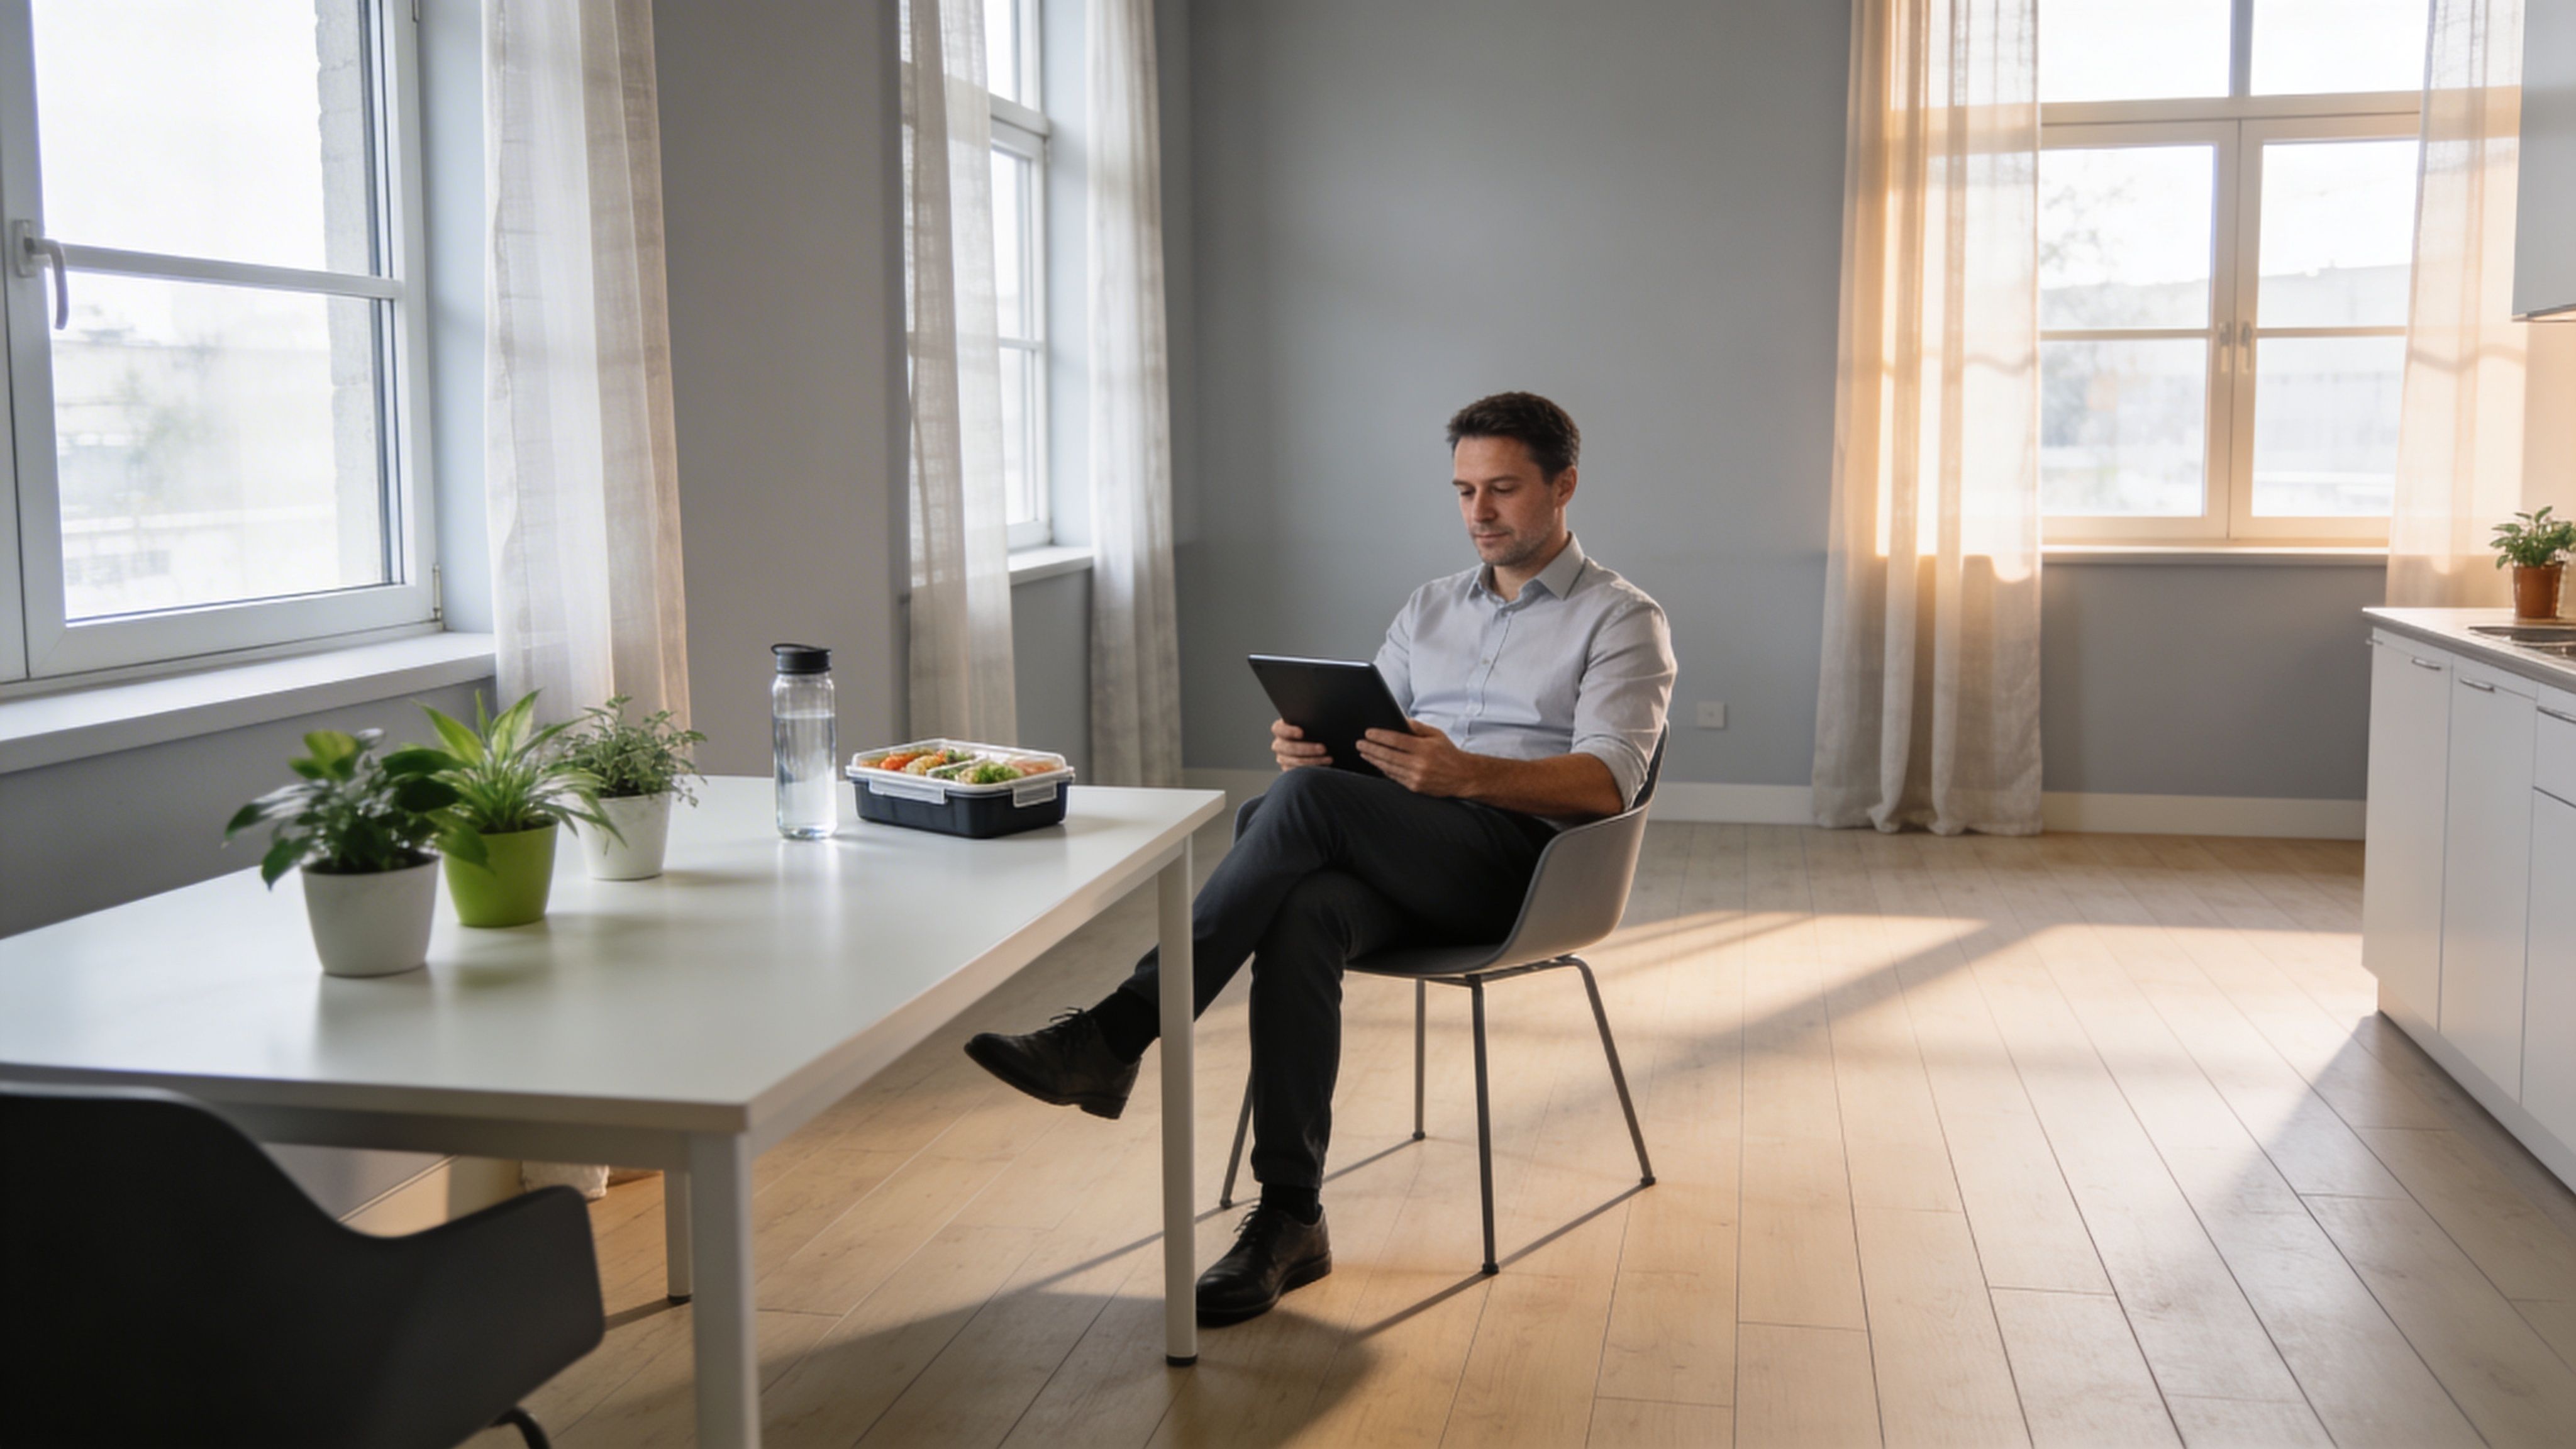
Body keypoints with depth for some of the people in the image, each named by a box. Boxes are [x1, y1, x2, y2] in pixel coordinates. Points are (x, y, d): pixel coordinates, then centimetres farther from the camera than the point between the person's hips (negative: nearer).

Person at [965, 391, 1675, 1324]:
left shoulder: (1621, 620, 6)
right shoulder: (1430, 609, 25)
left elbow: (1606, 784, -10)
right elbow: (1361, 742, 19)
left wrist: (1470, 774, -28)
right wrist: (1306, 745, -7)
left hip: (1520, 860, -5)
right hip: (1394, 862, 5)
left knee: (1307, 800, -32)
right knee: (1303, 913, -33)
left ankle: (1114, 1035, -30)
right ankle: (1289, 1220, -31)